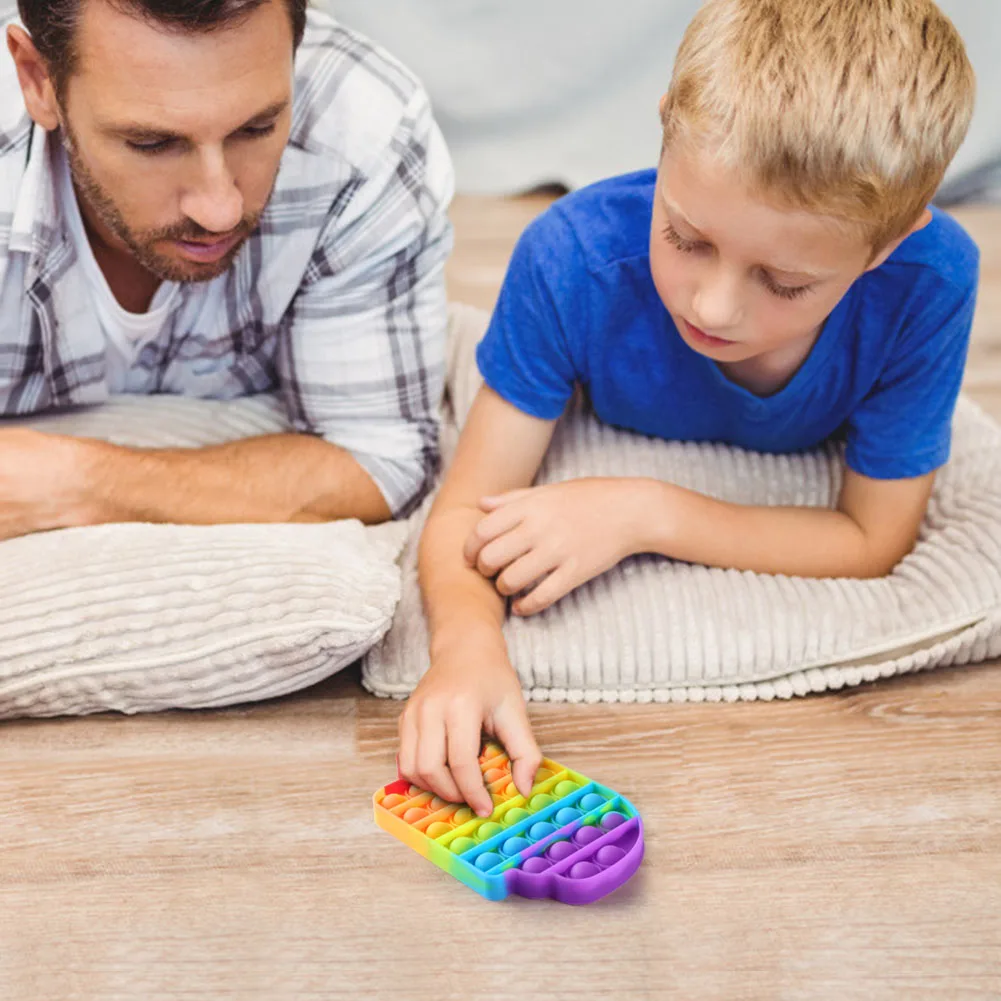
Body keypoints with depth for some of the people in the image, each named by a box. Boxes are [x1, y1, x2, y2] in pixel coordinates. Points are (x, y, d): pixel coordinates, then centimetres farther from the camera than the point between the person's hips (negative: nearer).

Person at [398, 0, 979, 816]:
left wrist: (645, 513, -37)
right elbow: (470, 507, -29)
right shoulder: (574, 260, -37)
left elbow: (875, 541, -26)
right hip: (603, 464, -3)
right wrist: (468, 642, -53)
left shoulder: (928, 283, -37)